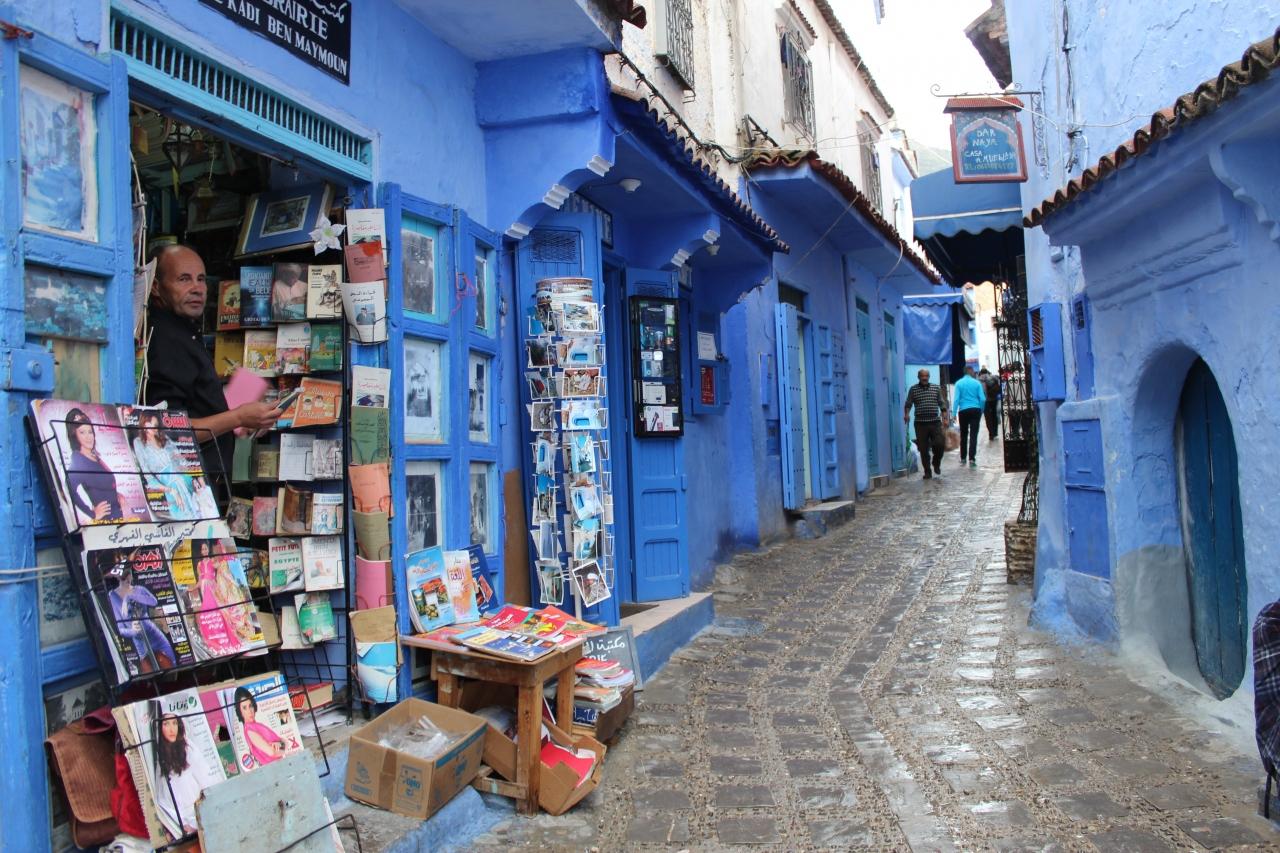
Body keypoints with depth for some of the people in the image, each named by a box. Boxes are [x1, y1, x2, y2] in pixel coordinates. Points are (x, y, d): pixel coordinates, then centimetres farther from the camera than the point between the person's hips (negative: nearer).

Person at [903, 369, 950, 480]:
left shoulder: (936, 388, 9)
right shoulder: (913, 389, 5)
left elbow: (942, 404, 9)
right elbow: (908, 404, 2)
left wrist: (945, 418, 1)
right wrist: (906, 414, -17)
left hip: (935, 422, 1)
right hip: (920, 423, -1)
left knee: (940, 444, -9)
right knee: (923, 449, 1)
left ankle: (936, 464, 18)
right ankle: (927, 471, 12)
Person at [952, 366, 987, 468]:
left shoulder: (959, 383, 1)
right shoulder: (977, 383, 2)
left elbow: (956, 399, -7)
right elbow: (983, 399, -3)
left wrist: (954, 413, -7)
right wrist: (981, 411, 10)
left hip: (963, 411, 1)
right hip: (975, 410, -1)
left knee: (963, 435, 13)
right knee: (973, 435, -3)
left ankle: (963, 458, 19)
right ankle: (972, 459, -12)